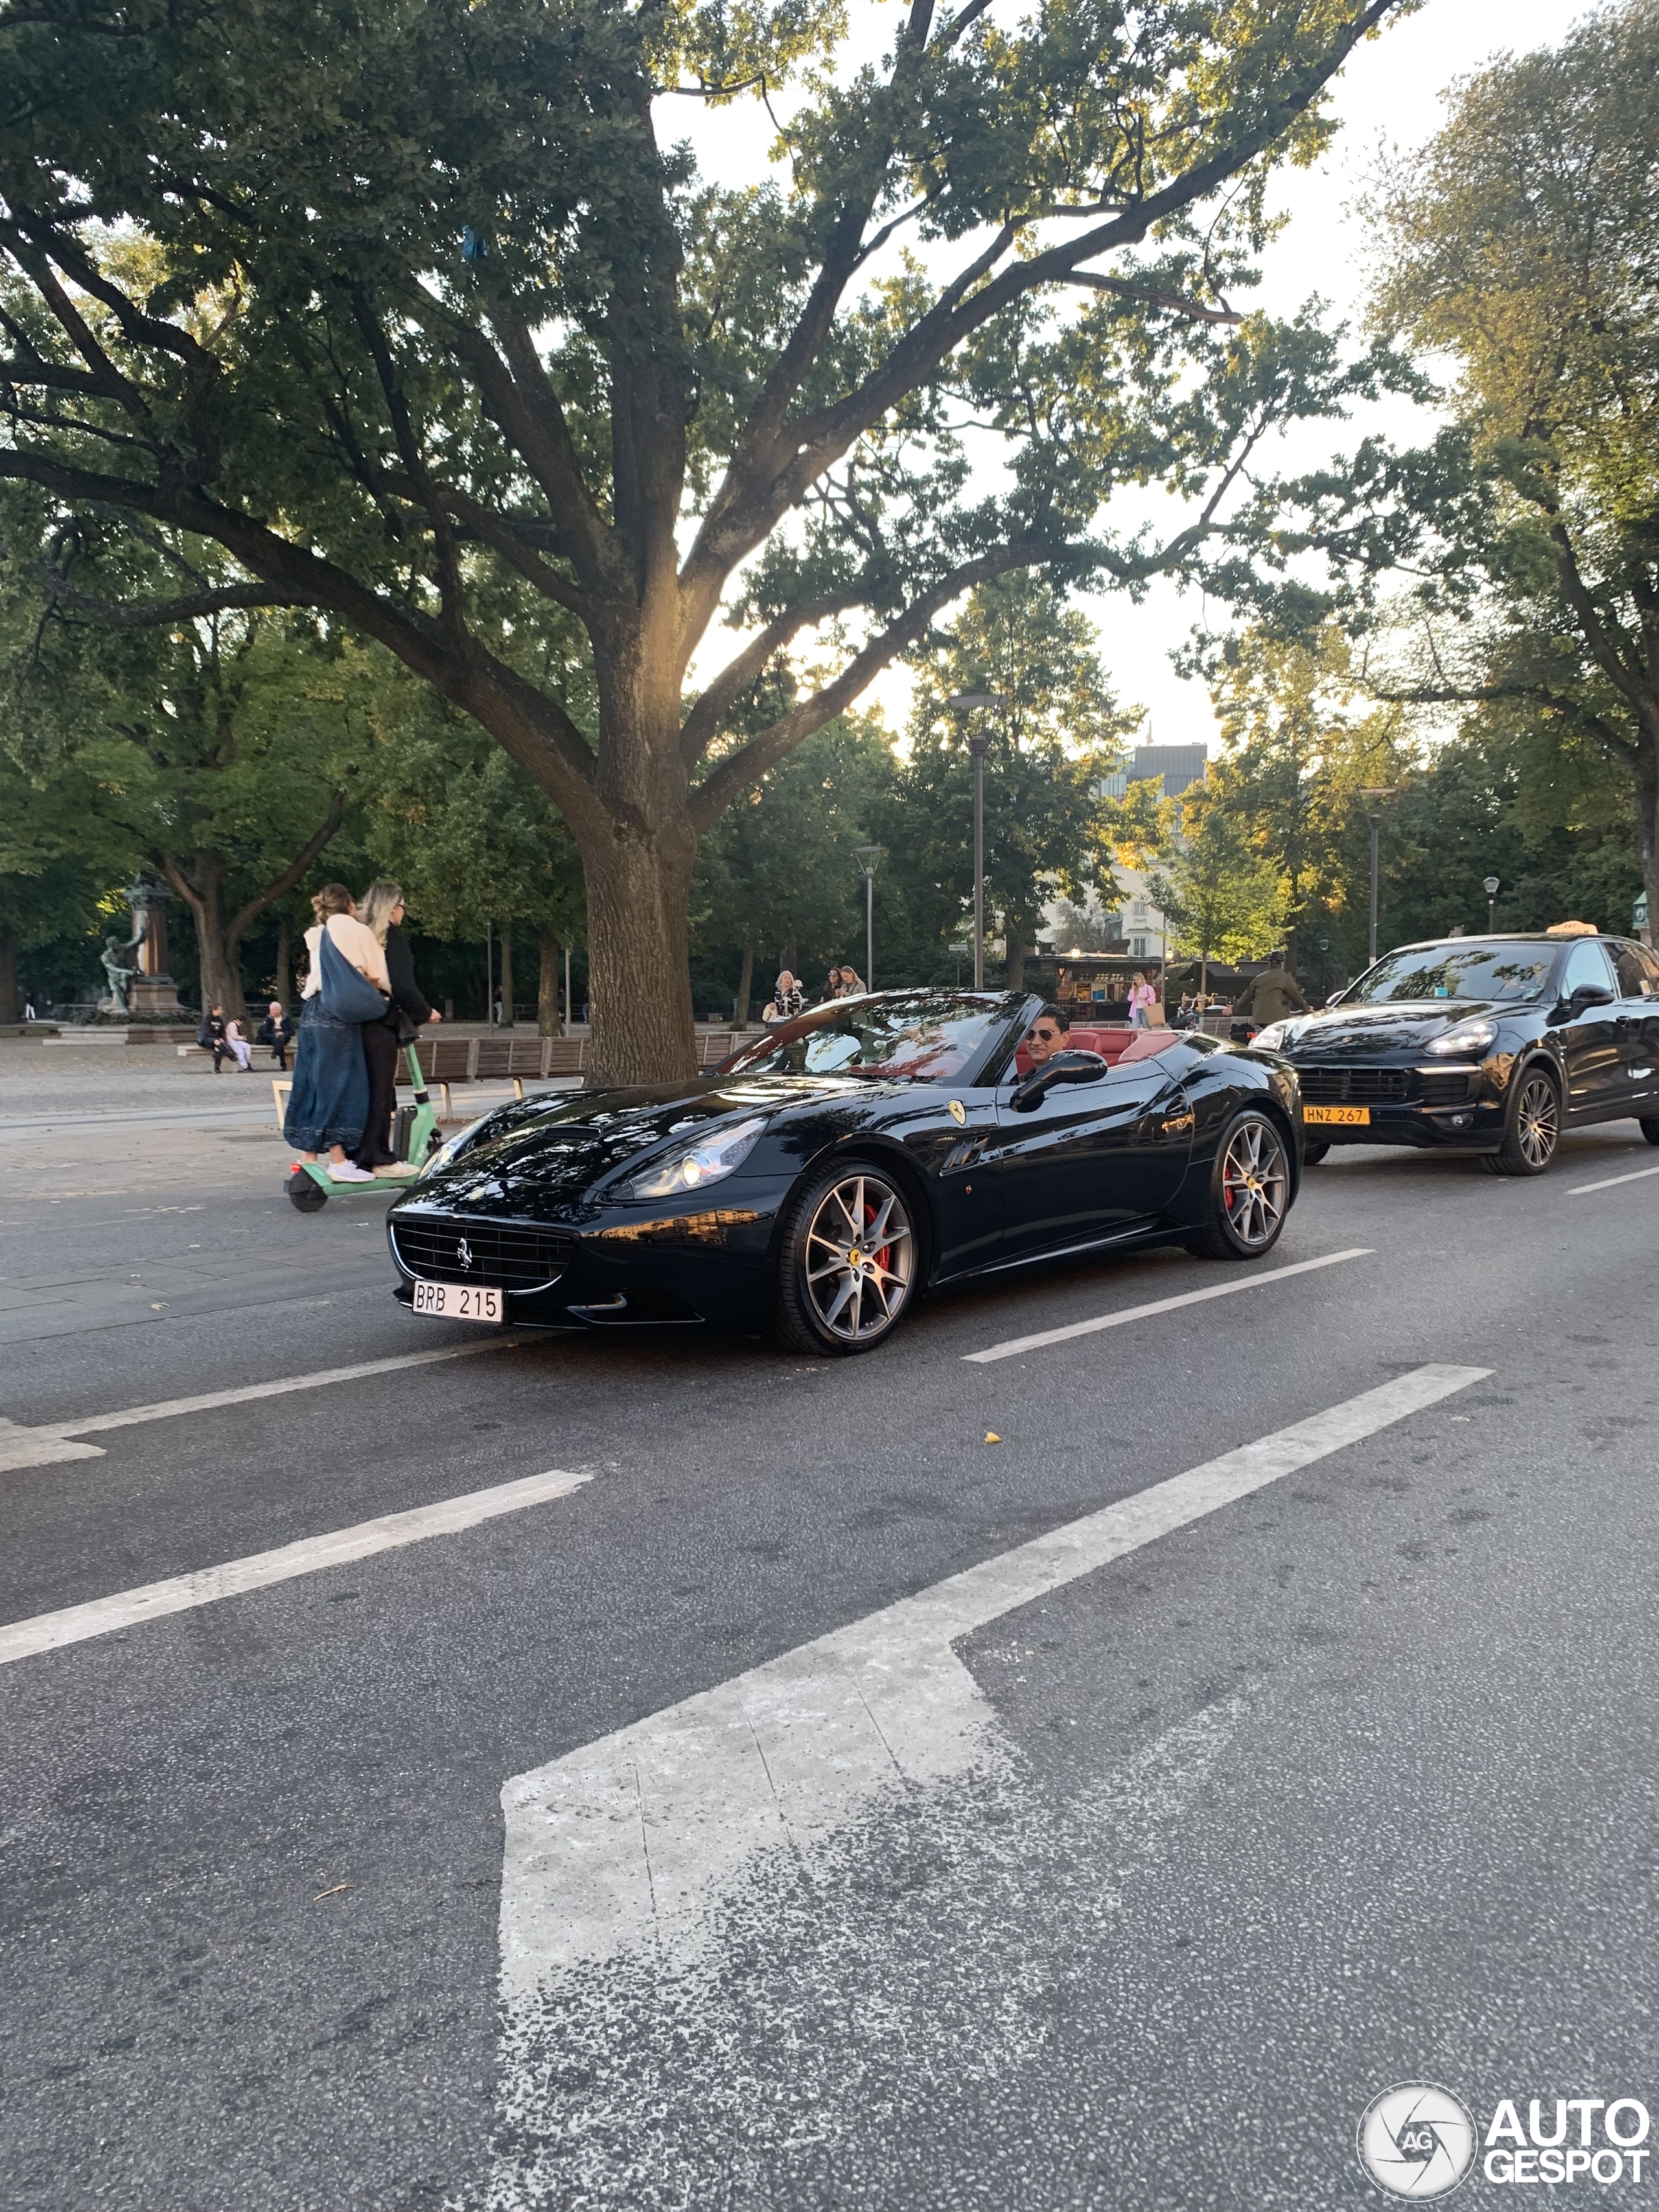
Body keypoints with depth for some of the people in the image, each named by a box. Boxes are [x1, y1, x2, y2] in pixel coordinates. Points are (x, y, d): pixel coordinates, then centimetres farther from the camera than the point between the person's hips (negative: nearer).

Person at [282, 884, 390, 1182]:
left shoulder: (317, 936, 20)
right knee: (340, 1083, -7)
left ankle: (308, 1158, 13)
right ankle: (338, 1161, -10)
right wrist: (391, 994, 19)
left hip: (312, 1009, 7)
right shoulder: (359, 931, 0)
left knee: (311, 1083, 9)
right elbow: (381, 977, 3)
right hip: (339, 1012, -7)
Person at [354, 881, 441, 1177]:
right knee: (381, 1091, -3)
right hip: (382, 1023, -7)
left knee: (364, 1089, 13)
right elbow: (402, 986, -15)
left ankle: (357, 1153, 17)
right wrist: (424, 1013, 0)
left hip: (357, 1020, 7)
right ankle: (379, 1158, -2)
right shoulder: (393, 937, -9)